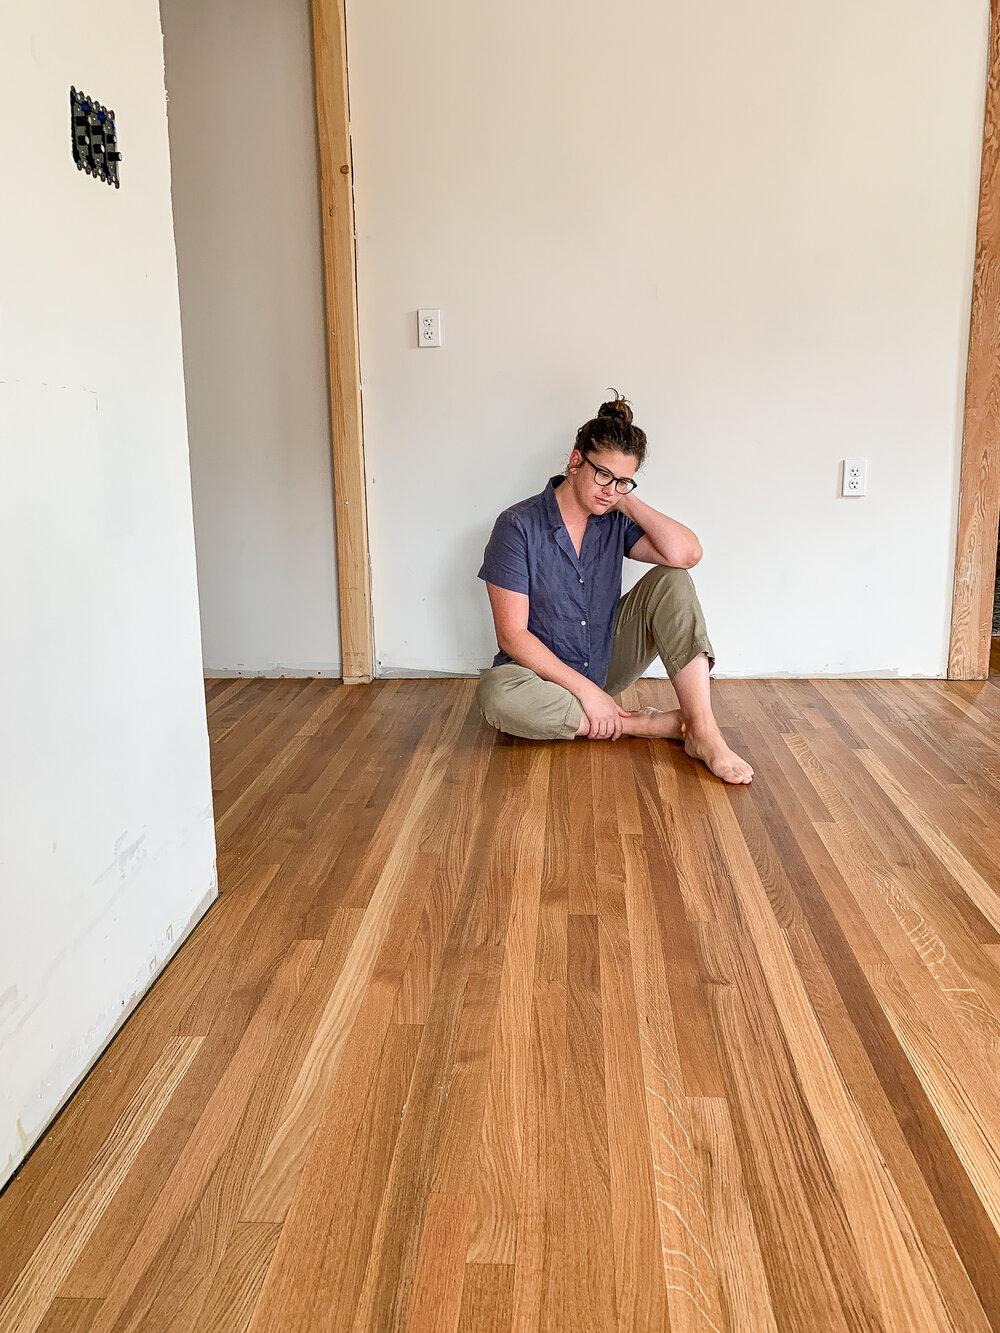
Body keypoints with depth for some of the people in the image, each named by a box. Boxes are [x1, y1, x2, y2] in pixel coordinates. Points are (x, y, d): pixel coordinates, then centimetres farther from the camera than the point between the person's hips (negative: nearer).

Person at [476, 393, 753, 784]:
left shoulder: (615, 521, -1)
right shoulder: (519, 526, -14)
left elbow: (686, 553, -19)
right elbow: (512, 635, -18)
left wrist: (627, 501, -14)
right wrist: (585, 689, -22)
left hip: (606, 664, 4)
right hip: (545, 673, -4)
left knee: (671, 581, -15)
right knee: (496, 695, -38)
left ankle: (703, 732, -28)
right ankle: (643, 723, -25)